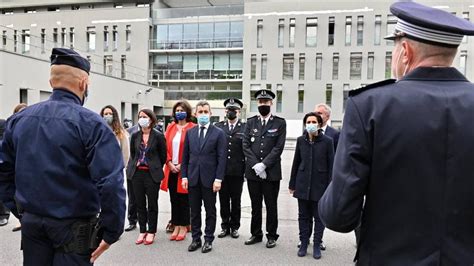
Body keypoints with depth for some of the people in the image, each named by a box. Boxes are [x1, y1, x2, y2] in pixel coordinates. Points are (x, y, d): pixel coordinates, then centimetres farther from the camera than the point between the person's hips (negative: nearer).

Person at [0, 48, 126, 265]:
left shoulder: (19, 119, 2)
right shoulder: (91, 124, -18)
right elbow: (111, 182, -25)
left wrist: (19, 209, 15)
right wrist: (111, 232, -16)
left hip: (31, 223, 6)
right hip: (73, 228, -5)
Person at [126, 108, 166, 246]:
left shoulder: (158, 136, -7)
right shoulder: (135, 136, 4)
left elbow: (163, 155, 1)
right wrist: (135, 165, 14)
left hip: (152, 174, -3)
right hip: (137, 173, 4)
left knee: (152, 204, 6)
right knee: (140, 203, 9)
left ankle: (151, 232, 18)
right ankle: (142, 231, 22)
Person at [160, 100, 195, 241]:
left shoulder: (192, 128, -5)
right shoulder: (171, 127, 10)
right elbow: (165, 147, 7)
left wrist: (182, 165, -12)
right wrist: (170, 163, -5)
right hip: (171, 169, 5)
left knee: (184, 199, 4)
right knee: (174, 199, 10)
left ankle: (184, 227, 16)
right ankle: (176, 226, 21)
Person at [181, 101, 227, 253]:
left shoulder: (218, 133, -3)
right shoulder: (190, 133, 8)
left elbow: (222, 158, -7)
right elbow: (185, 156, 9)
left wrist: (218, 179, -12)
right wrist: (184, 176, 3)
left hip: (209, 179, -3)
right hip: (193, 178, 3)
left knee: (210, 211, 8)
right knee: (194, 211, 12)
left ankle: (208, 240, 21)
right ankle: (196, 239, 25)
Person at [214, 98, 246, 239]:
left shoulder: (245, 128, -1)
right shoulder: (218, 126, 6)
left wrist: (246, 168, -7)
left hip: (237, 171, -2)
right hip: (221, 170, 2)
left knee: (236, 201, 11)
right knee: (223, 200, 10)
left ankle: (235, 227, 25)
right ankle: (225, 226, 24)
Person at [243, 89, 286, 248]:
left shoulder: (280, 123, 1)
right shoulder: (251, 122, 9)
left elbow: (278, 147, -7)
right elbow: (245, 145, 1)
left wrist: (263, 164, -15)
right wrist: (255, 165, -10)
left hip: (271, 172, -2)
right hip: (252, 171, 3)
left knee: (271, 205, 7)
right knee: (255, 205, 12)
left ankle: (272, 236, 22)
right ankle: (256, 234, 26)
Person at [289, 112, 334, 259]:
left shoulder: (327, 141, -6)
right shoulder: (301, 140, 2)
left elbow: (331, 165, -4)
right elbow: (296, 163, 7)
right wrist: (292, 184, 8)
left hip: (320, 185, -2)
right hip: (303, 184, 3)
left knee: (319, 216, 7)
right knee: (303, 215, 10)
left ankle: (317, 245, 20)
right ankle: (303, 243, 22)